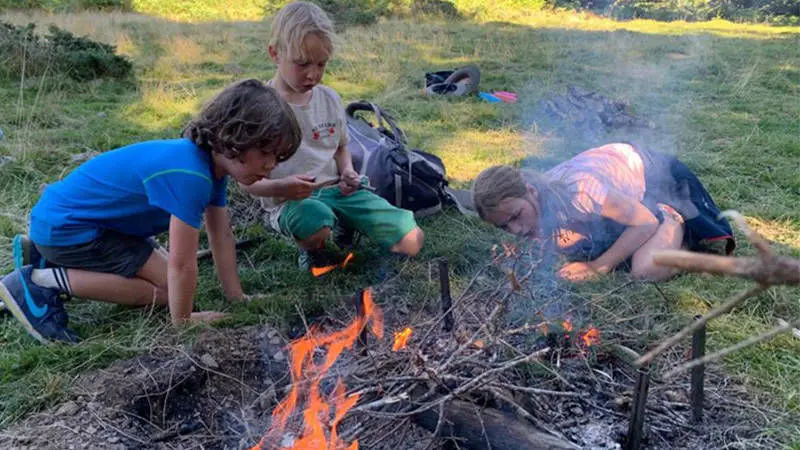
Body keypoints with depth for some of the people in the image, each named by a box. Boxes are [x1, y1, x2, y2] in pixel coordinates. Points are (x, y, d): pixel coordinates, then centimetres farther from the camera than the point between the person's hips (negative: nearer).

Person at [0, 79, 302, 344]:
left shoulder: (214, 162, -3)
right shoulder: (189, 175, -33)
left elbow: (222, 235, 1)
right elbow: (183, 264, -29)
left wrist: (237, 298, 3)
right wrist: (182, 321, -14)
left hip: (75, 211, 10)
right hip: (63, 225, -10)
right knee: (167, 288, -11)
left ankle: (44, 257, 22)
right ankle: (42, 283, -7)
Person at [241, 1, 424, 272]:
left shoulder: (329, 99, 4)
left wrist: (347, 171, -2)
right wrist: (280, 187, -27)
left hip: (334, 189, 5)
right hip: (287, 201, -4)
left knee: (412, 242, -6)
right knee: (317, 224, -43)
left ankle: (341, 228, 15)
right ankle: (314, 246, -4)